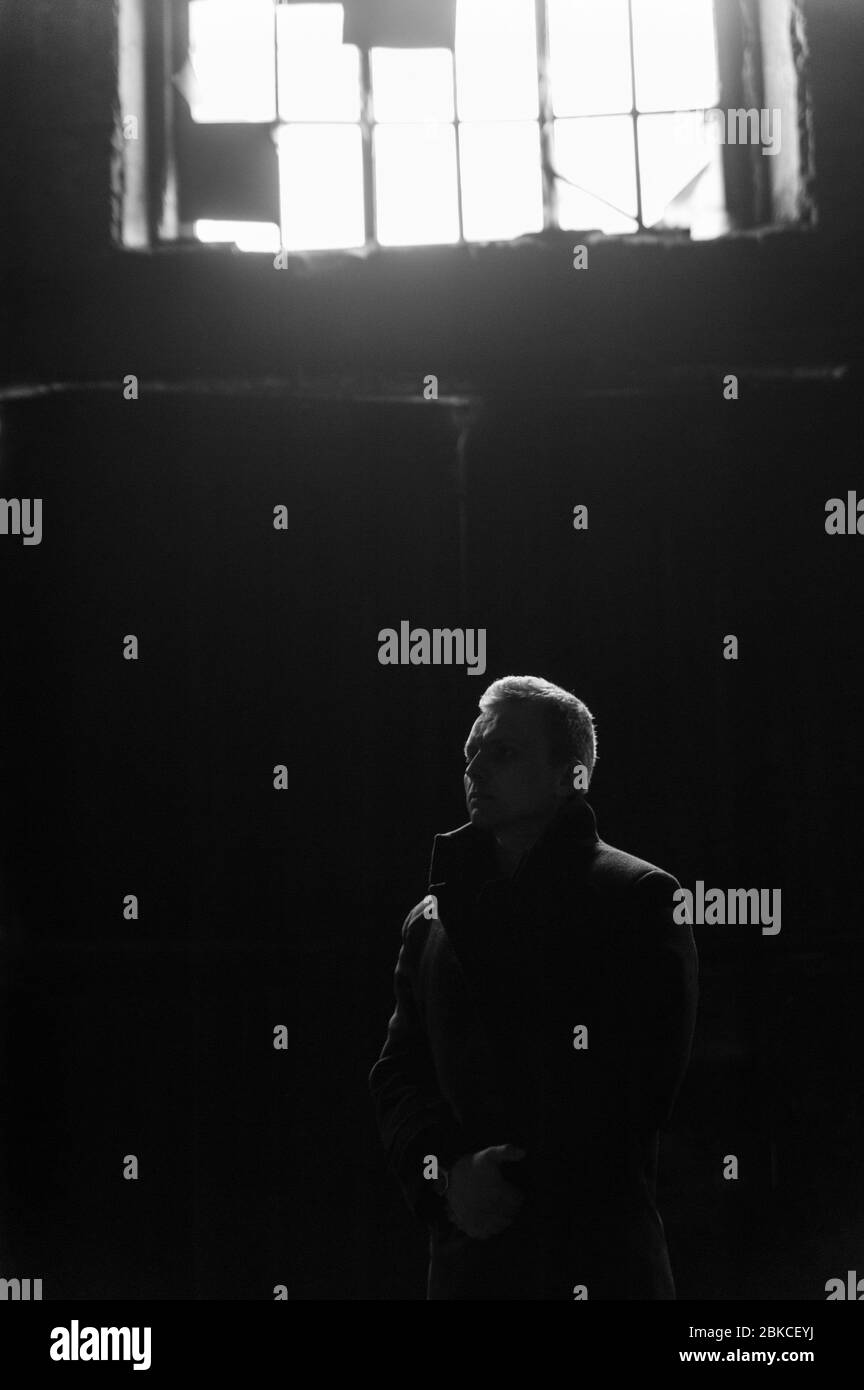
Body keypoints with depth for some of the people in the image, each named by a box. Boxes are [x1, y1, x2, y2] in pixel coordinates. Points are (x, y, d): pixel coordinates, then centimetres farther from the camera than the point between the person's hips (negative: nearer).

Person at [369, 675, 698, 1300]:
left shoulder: (640, 897, -3)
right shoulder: (432, 918, 14)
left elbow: (638, 1089, -12)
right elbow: (397, 1078, 9)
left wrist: (518, 1183, -15)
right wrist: (448, 1174, -9)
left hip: (596, 1257, -4)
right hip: (463, 1259, 4)